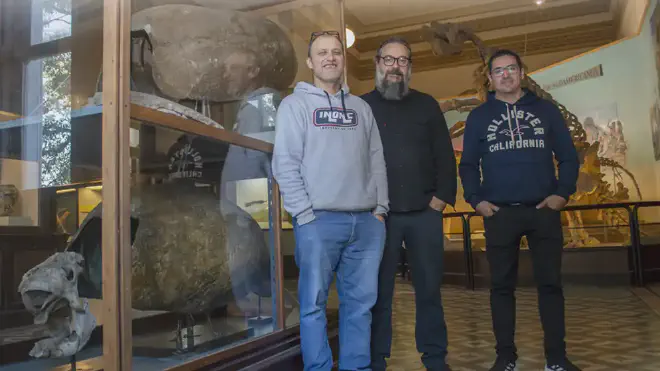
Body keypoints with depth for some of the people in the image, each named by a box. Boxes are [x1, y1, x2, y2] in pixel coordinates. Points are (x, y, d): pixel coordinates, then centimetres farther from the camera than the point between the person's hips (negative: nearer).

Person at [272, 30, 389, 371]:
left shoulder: (361, 107, 18)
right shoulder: (295, 104, 3)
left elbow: (377, 161, 15)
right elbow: (285, 164, -5)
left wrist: (380, 208, 5)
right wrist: (305, 215, -11)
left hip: (367, 222, 5)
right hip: (318, 221, -4)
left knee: (361, 302, 10)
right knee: (314, 302, 2)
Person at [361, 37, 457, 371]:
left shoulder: (427, 105, 13)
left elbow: (445, 156, 10)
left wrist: (443, 196, -2)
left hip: (424, 212, 2)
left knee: (429, 288, 8)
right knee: (379, 291, 4)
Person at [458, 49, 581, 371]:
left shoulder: (546, 109, 9)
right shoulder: (478, 117, 9)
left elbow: (569, 156, 8)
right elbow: (467, 165, 8)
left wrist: (563, 192, -6)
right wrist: (476, 199, -6)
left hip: (544, 210, 1)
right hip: (499, 213, 0)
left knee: (550, 283, 4)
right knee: (501, 286, 4)